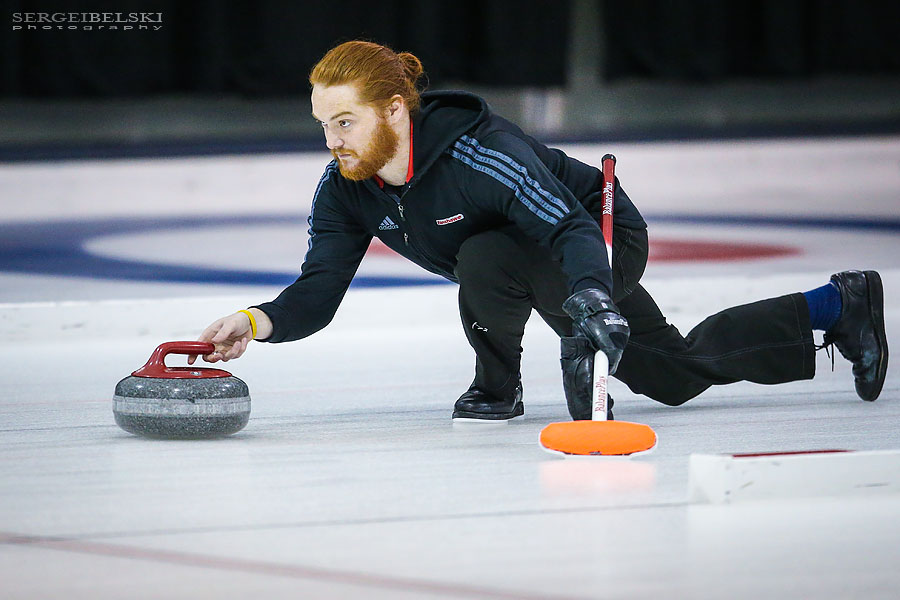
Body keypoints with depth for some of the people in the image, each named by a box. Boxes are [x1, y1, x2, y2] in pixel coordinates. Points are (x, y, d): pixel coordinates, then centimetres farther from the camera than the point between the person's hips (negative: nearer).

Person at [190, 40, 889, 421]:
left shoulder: (478, 151, -38)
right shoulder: (346, 191, -17)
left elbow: (574, 227, -44)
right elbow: (318, 293, -21)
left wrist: (590, 299, -63)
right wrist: (259, 323, -41)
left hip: (606, 241, -8)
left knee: (484, 258, -38)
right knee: (681, 374, 21)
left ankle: (498, 386, -10)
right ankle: (837, 306, 38)